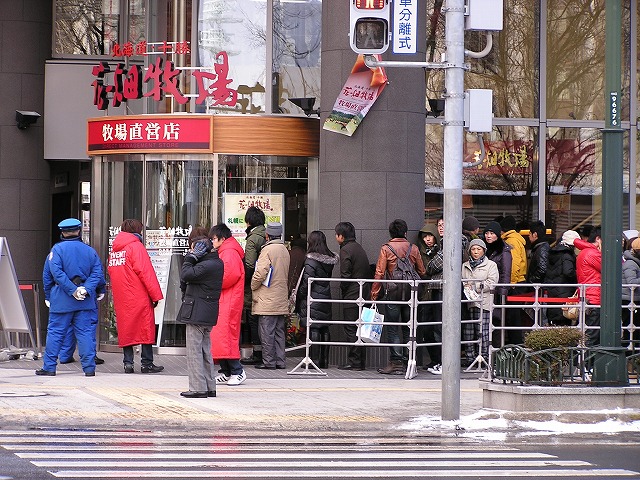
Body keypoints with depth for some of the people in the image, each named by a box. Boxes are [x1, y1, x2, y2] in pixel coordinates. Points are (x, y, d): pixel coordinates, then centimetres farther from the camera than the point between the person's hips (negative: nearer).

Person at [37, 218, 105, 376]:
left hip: (61, 300, -2)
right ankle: (89, 368, 1)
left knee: (55, 333, 3)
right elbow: (97, 273, -1)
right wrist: (86, 290, -9)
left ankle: (49, 367, 5)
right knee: (85, 333, 4)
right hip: (85, 302, 2)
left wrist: (64, 292, -8)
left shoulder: (57, 249, -2)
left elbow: (55, 273, -11)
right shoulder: (90, 251, 8)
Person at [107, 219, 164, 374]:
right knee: (146, 329, 0)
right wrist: (156, 295, -11)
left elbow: (110, 270, 18)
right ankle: (146, 363, 1)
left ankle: (128, 362, 5)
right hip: (139, 297, -6)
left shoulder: (114, 249, 12)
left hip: (121, 298, 6)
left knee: (126, 330, 9)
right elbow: (145, 272, -13)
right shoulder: (136, 246, -10)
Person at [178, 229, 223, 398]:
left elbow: (186, 275, -22)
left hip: (196, 313, -10)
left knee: (194, 350, -5)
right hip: (208, 314, 10)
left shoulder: (207, 265, -19)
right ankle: (209, 387, 20)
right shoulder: (217, 262, 12)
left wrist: (191, 257, -14)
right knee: (205, 350, 16)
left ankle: (198, 388, -5)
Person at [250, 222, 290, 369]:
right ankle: (280, 360, 13)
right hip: (281, 300, 8)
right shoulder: (285, 250, 12)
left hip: (267, 300, -8)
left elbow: (260, 273, -17)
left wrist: (253, 286, -1)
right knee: (279, 331, 12)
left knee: (267, 331, -4)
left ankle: (268, 361, -3)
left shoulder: (267, 250, -13)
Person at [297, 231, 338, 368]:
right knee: (324, 330, 10)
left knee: (313, 330, -5)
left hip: (312, 299, -7)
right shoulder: (330, 259, 7)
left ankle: (315, 360, -7)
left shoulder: (311, 259, -13)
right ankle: (324, 360, 13)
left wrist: (300, 294, -3)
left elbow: (307, 280, -15)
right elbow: (328, 277, 12)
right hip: (326, 298, 7)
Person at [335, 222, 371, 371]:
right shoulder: (359, 248, 16)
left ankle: (353, 362, -6)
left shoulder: (346, 250, -11)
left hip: (352, 296, -8)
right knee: (359, 329, 11)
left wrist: (342, 290, -2)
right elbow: (368, 271, 16)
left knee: (351, 329, -5)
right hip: (364, 294, 8)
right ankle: (361, 362, 13)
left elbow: (345, 274, -16)